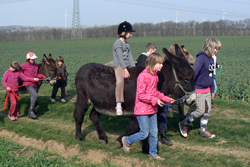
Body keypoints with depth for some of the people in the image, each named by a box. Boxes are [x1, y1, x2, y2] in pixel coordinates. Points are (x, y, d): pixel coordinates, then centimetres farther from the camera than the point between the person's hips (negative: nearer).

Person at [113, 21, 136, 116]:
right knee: (120, 81, -31)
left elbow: (130, 57, 13)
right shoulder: (118, 43, -7)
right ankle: (118, 104, -34)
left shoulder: (127, 44, 19)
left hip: (127, 66, 9)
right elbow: (120, 57, -16)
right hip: (119, 66, -9)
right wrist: (125, 69, -23)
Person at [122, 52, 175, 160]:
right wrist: (154, 100, -26)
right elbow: (141, 95, -21)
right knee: (144, 133, -2)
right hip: (142, 110, -8)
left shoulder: (155, 76, 9)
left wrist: (166, 99, 10)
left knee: (154, 133, 12)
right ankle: (127, 140, 21)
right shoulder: (143, 76, -18)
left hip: (152, 109, 8)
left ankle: (153, 154, 26)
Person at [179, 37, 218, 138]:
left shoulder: (211, 59, 8)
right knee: (200, 111, -4)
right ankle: (184, 124, 15)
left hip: (207, 89, 8)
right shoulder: (201, 58, -19)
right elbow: (194, 72, -26)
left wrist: (212, 90, 20)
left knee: (207, 110, 11)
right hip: (198, 89, -8)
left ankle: (203, 130, 24)